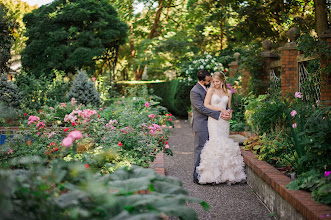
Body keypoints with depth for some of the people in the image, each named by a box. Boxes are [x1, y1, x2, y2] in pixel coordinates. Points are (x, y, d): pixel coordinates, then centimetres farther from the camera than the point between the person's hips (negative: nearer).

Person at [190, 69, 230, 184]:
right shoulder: (194, 91, -14)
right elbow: (202, 108, -19)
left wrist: (227, 111, -3)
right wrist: (219, 115, -21)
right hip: (201, 125, -7)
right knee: (200, 150, -4)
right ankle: (197, 176, 3)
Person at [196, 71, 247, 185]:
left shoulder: (228, 92, 13)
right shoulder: (211, 90, 2)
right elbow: (206, 105, -6)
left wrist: (230, 113, 0)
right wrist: (220, 109, -10)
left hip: (224, 120, 4)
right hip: (214, 120, -4)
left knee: (225, 144, -1)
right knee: (216, 143, -12)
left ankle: (225, 173, 3)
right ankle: (214, 173, -10)